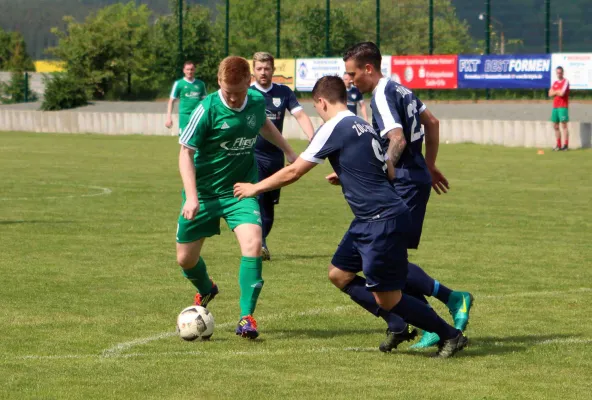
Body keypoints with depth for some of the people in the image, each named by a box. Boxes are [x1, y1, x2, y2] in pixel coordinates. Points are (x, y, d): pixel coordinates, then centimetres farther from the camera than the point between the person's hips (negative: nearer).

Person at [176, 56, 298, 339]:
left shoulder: (257, 102, -5)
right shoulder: (207, 110, -19)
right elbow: (186, 152, -14)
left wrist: (288, 151, 30)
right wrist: (191, 197, -24)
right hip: (204, 191, -1)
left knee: (253, 242, -24)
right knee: (185, 259, 8)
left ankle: (247, 316, -17)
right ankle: (206, 290, 44)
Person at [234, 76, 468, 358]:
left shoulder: (334, 128, -12)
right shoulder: (362, 125, 14)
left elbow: (292, 172, -7)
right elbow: (388, 172, 19)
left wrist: (255, 188, 7)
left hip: (383, 221, -10)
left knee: (387, 300, -3)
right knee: (339, 274, 16)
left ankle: (451, 336, 5)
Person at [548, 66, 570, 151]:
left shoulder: (566, 82, -4)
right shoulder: (555, 83, 17)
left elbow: (562, 93, -17)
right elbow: (550, 94, 7)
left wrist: (555, 92, 0)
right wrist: (558, 91, -7)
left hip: (563, 107, -7)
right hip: (555, 107, 7)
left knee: (564, 125, -8)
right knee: (555, 126, 6)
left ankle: (565, 145, -8)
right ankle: (558, 145, 10)